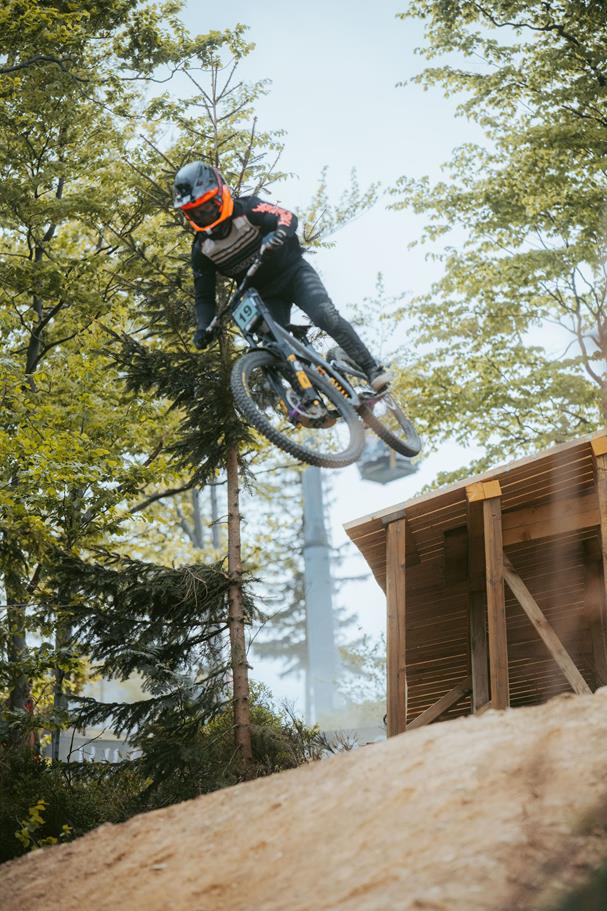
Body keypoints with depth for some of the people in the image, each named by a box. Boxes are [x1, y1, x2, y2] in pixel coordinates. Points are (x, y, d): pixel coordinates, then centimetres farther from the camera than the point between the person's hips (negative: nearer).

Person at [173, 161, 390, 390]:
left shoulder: (246, 209, -16)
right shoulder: (202, 250, -6)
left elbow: (287, 217, -29)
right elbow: (204, 296, -1)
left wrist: (277, 235, -53)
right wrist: (203, 327, -20)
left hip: (293, 272, -4)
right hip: (265, 295, 4)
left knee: (326, 317, -27)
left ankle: (372, 369, -18)